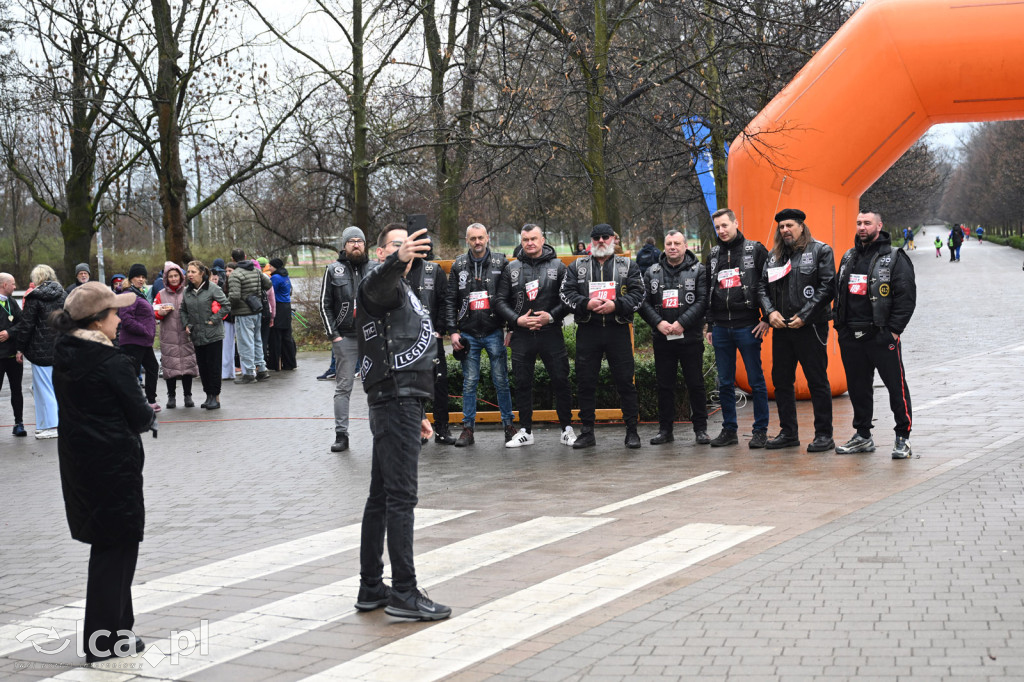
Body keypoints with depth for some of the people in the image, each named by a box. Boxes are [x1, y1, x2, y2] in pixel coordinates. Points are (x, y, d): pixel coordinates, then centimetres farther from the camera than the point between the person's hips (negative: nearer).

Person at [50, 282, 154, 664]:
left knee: (109, 546, 19)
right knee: (115, 549, 2)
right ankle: (105, 643, 7)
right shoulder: (113, 365, -19)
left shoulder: (63, 358, 5)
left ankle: (116, 627, 27)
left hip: (77, 461, 8)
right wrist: (150, 412, 9)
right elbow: (140, 418, -15)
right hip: (114, 464, -8)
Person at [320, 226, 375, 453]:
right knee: (343, 387, 0)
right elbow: (325, 305, 4)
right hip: (345, 338, -1)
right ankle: (341, 435, 3)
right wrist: (333, 335, -5)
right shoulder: (333, 270, 5)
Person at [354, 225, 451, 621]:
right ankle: (404, 593, -12)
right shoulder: (381, 285, -2)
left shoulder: (403, 292, 28)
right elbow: (378, 282, -31)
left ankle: (371, 589, 17)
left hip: (400, 402, 10)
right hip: (396, 400, -10)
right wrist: (398, 259, -52)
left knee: (381, 497, 11)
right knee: (401, 496, -12)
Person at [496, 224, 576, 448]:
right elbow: (500, 301, 7)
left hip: (551, 333, -2)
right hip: (521, 336, 2)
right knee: (522, 383, 5)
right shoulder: (512, 269, 10)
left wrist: (551, 316, -13)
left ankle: (566, 429, 10)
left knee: (561, 381, -1)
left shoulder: (557, 266, 5)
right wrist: (517, 319, -8)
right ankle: (525, 431, 14)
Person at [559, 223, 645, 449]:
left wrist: (615, 305, -14)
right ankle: (587, 432, 12)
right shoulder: (576, 267, 13)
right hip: (587, 331, 1)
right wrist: (586, 304, -13)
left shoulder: (628, 266, 10)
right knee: (585, 382, 3)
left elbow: (638, 294, 1)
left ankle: (632, 431, 6)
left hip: (618, 330, -1)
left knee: (625, 381, -2)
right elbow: (566, 294, 4)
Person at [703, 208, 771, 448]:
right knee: (725, 383, 8)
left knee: (756, 381, 0)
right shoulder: (713, 255, 14)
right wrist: (710, 325, 17)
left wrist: (766, 318, -8)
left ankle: (761, 431, 6)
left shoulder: (755, 250, -1)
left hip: (747, 327, -5)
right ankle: (729, 430, 16)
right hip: (721, 328, 5)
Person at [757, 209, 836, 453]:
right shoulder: (774, 255, 16)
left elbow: (827, 287, -9)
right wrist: (770, 312, -5)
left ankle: (824, 434, 4)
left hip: (810, 327, -6)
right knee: (781, 380, 10)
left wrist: (804, 316, -15)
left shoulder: (820, 251, -1)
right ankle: (788, 432, 19)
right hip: (781, 328, 6)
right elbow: (762, 286, 13)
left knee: (817, 381, -2)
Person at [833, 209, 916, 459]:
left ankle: (903, 438, 5)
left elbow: (907, 297, -8)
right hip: (851, 336, 6)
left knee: (896, 386, -3)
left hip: (882, 335, -6)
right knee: (858, 387, 11)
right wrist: (841, 326, 12)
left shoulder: (894, 258, -4)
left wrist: (894, 329, -13)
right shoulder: (848, 258, 15)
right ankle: (863, 436, 22)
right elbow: (838, 293, 21)